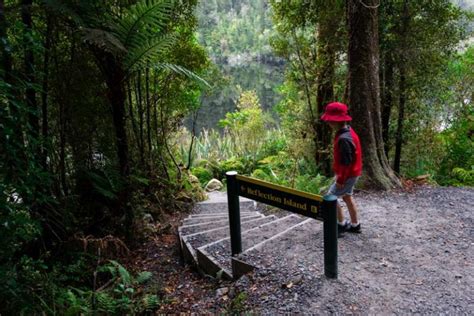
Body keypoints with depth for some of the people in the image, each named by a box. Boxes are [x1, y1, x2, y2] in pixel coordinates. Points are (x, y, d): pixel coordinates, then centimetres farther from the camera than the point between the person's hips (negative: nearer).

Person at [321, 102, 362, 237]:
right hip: (352, 173, 9)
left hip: (348, 175, -9)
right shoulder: (347, 131, 2)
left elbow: (346, 162, -27)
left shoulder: (344, 139, -30)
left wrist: (340, 180, -19)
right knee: (347, 197, 21)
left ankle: (342, 225, 15)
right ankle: (354, 225, 33)